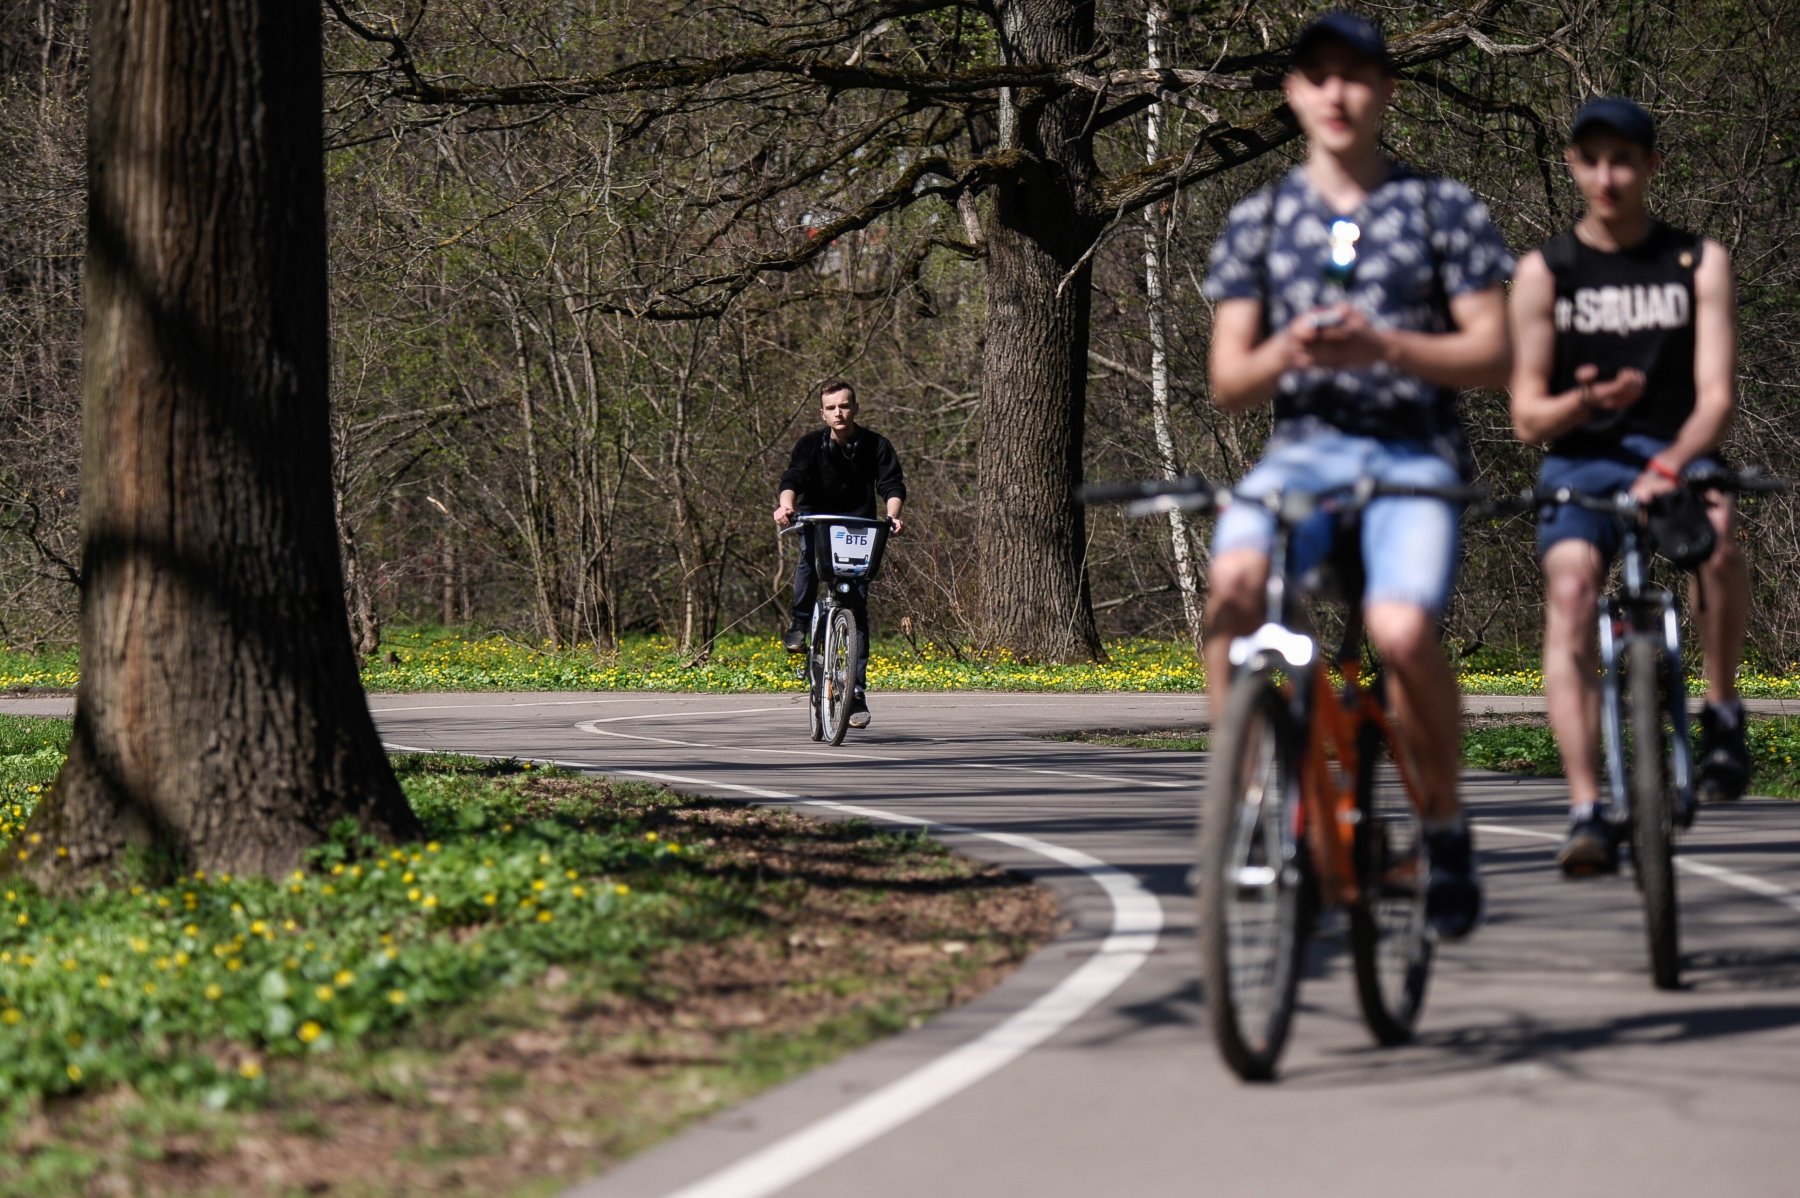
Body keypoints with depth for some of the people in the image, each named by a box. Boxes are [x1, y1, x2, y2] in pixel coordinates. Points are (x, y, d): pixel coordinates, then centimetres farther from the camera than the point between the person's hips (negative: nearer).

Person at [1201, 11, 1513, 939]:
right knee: (1233, 579, -32)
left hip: (1415, 453, -2)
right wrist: (1283, 352, -15)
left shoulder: (1442, 208, 7)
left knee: (1402, 628, -30)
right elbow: (1227, 383, 8)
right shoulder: (1258, 221, 12)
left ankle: (1443, 823, -5)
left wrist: (1381, 346, -15)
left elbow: (1492, 356, 1)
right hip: (1301, 448, 2)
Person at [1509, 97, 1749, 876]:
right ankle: (1587, 814, -32)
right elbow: (1527, 417, 0)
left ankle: (1722, 714, -13)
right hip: (1581, 461, 0)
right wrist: (1584, 402, -23)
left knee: (1719, 529, -35)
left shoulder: (1698, 262, 3)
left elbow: (1716, 395, -6)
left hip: (1677, 455, 0)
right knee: (1569, 590, -27)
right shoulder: (1545, 272, 2)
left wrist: (1669, 467, -26)